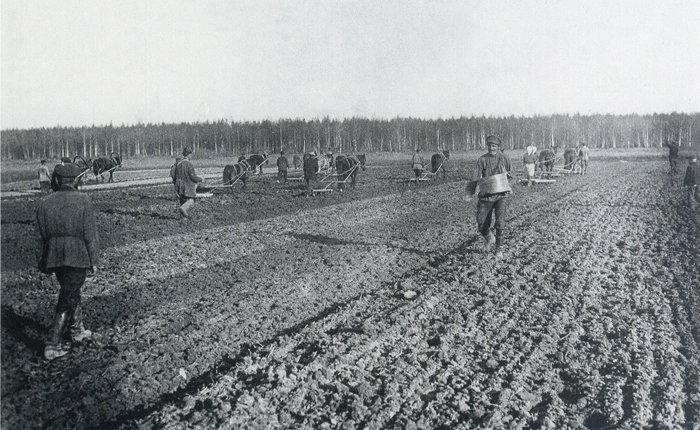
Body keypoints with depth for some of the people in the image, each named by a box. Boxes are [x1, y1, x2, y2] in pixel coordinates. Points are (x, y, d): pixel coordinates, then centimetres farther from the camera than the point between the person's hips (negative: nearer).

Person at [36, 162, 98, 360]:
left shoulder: (44, 203, 2)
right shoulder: (83, 201, -8)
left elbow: (41, 236, 6)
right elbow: (90, 234, -8)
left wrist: (42, 262, 14)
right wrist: (94, 260, -2)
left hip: (54, 257, 5)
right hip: (77, 256, -4)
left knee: (71, 292, 23)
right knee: (67, 301, 2)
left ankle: (78, 330, 37)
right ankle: (53, 345, 2)